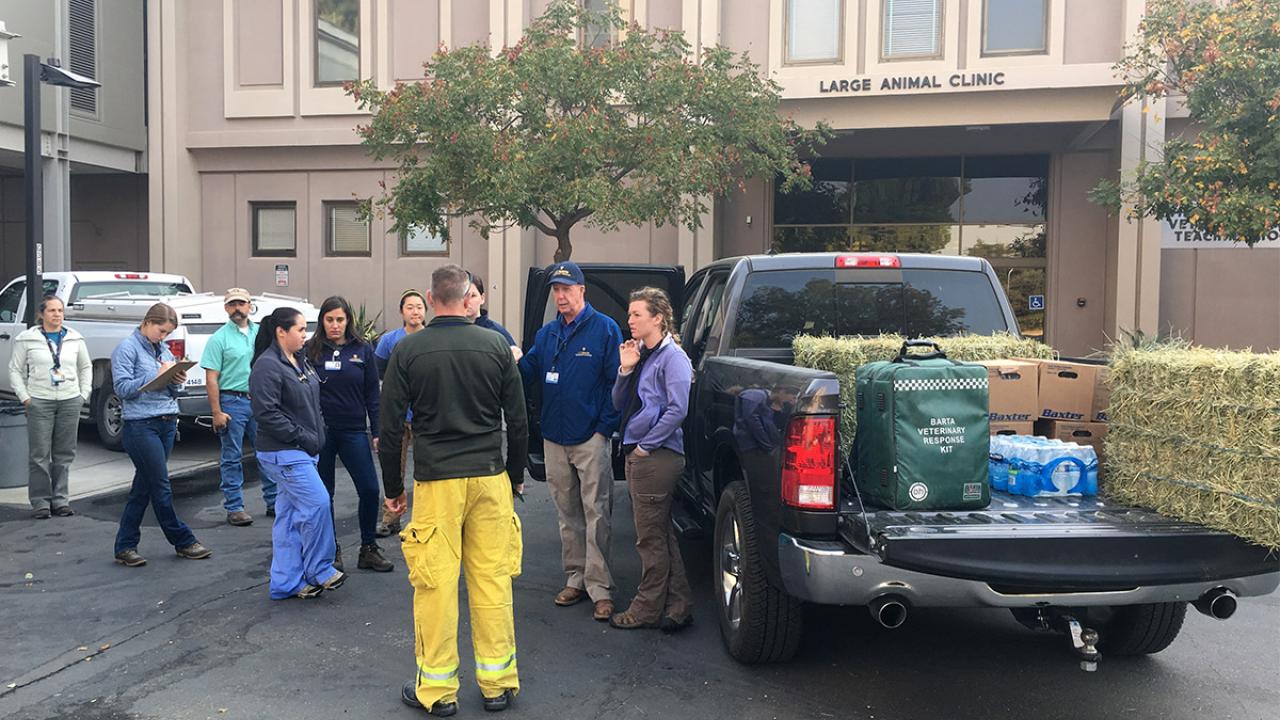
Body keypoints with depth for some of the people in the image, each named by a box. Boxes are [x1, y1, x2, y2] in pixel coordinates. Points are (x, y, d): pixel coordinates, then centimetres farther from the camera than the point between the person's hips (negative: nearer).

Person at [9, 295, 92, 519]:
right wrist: (24, 397, -3)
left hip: (70, 402, 2)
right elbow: (15, 369, 5)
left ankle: (60, 500, 14)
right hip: (39, 402, -2)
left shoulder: (75, 339, 9)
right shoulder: (27, 339, 2)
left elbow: (86, 367, 18)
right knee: (39, 454, -3)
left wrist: (84, 394, 9)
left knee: (64, 454, 5)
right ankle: (40, 502, 6)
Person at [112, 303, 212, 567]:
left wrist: (177, 381, -4)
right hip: (141, 424, -7)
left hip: (167, 423, 7)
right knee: (161, 487, -2)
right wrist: (157, 375, -17)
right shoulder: (127, 348, -4)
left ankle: (125, 547, 18)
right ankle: (183, 541, 8)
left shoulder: (164, 350, 15)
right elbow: (122, 387, -13)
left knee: (144, 486, 10)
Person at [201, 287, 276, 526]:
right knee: (232, 458, 3)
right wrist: (216, 413, -13)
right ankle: (234, 508, 10)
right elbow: (211, 378, -7)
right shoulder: (219, 338, -4)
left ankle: (274, 502, 17)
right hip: (232, 402, -4)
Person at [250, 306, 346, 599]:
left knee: (290, 514, 11)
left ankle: (286, 583, 17)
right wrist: (303, 438, -18)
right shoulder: (267, 366, -14)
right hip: (283, 452, -9)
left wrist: (318, 435, 9)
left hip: (301, 451, 9)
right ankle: (319, 572, 3)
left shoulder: (300, 361, 14)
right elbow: (267, 413, -20)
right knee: (318, 504, -11)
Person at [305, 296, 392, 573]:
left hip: (354, 431, 1)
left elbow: (372, 394, 6)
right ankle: (331, 550, 22)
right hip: (319, 433, 0)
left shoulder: (362, 350, 4)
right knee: (324, 494, 8)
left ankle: (368, 549, 11)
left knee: (370, 489, -4)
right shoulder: (311, 350, 1)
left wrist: (377, 432, 2)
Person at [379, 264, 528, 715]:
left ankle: (437, 689, 13)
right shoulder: (496, 345, 1)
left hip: (436, 481, -1)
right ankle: (498, 684, 17)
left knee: (436, 583, 4)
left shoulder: (407, 350, -1)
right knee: (493, 579, 7)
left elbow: (391, 427, 2)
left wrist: (393, 487, 12)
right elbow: (518, 420, 6)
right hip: (490, 478, 2)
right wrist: (516, 475, 17)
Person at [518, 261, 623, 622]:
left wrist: (605, 427, -13)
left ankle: (600, 587, 0)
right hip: (554, 439, 6)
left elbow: (617, 381, -7)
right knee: (567, 514, 13)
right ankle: (576, 578, 24)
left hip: (591, 439, -6)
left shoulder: (605, 328, -5)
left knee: (596, 513, -5)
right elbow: (528, 372, 8)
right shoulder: (546, 333, 13)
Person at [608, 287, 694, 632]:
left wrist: (647, 445, -15)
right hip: (637, 454, 9)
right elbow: (620, 404, 15)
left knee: (651, 538, 0)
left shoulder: (672, 357, -10)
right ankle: (678, 607, 21)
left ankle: (647, 610, 11)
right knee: (661, 535, 13)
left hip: (658, 457, -9)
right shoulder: (640, 353, 16)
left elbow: (677, 409, -18)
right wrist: (625, 369, 0)